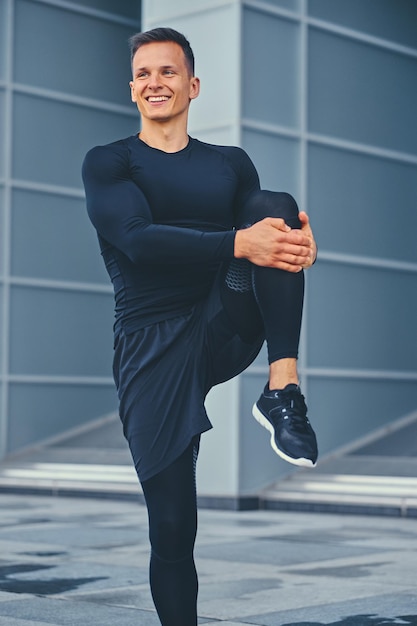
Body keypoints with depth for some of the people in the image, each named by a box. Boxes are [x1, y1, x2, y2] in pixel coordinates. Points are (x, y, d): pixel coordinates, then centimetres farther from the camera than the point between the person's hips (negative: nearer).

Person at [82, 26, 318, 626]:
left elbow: (265, 231, 3)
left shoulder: (230, 164, 16)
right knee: (171, 525, -7)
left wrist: (299, 241, -23)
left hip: (226, 326, 2)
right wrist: (240, 243, -28)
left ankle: (284, 391, -30)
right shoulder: (108, 163, 4)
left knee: (275, 206, -21)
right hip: (152, 345, -2)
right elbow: (138, 238, -14)